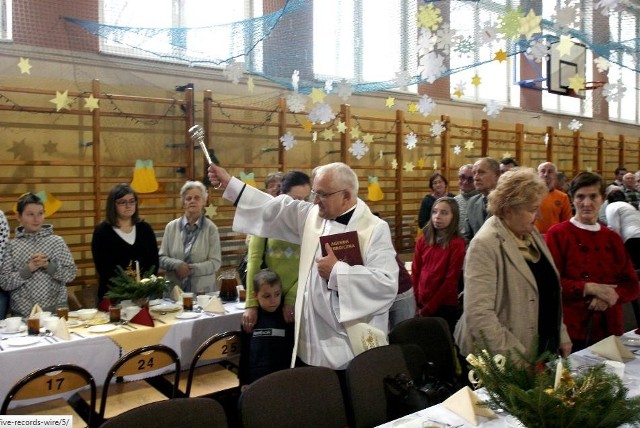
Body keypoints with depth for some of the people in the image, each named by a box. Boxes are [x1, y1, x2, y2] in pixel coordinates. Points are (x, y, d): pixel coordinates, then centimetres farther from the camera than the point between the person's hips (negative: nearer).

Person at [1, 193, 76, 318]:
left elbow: (70, 274, -2)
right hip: (23, 313, 0)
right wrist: (28, 268, -16)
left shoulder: (57, 241, -1)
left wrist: (48, 265, -16)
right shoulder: (12, 246, -1)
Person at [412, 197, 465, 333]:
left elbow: (451, 279, -12)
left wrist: (429, 308, -10)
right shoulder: (423, 240, 4)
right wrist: (417, 302, -3)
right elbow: (415, 272, 7)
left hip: (444, 306, -4)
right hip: (421, 305, 4)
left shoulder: (457, 244, -10)